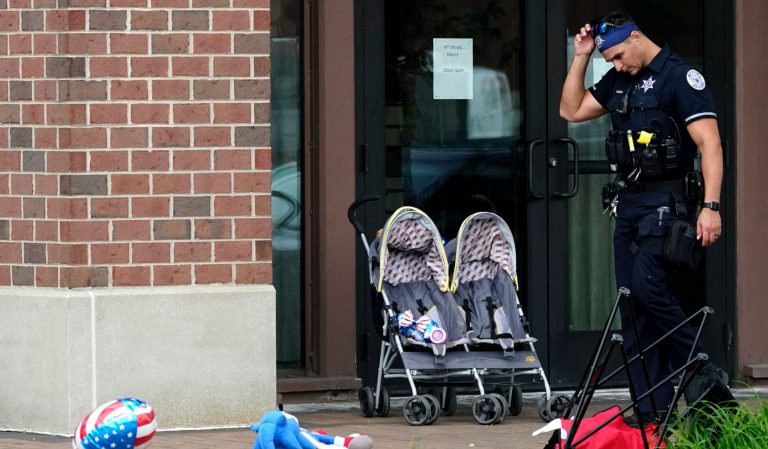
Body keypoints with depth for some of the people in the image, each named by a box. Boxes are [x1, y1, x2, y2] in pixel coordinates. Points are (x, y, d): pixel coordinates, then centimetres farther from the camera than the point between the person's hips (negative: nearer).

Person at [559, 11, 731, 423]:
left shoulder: (680, 77, -9)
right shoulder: (619, 80, 15)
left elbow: (709, 143, -15)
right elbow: (571, 110, 21)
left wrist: (711, 205, -24)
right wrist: (581, 58, 10)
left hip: (665, 203, -8)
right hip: (627, 203, 8)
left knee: (649, 289, -21)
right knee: (632, 310, 5)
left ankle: (706, 380, -11)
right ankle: (653, 410, 6)